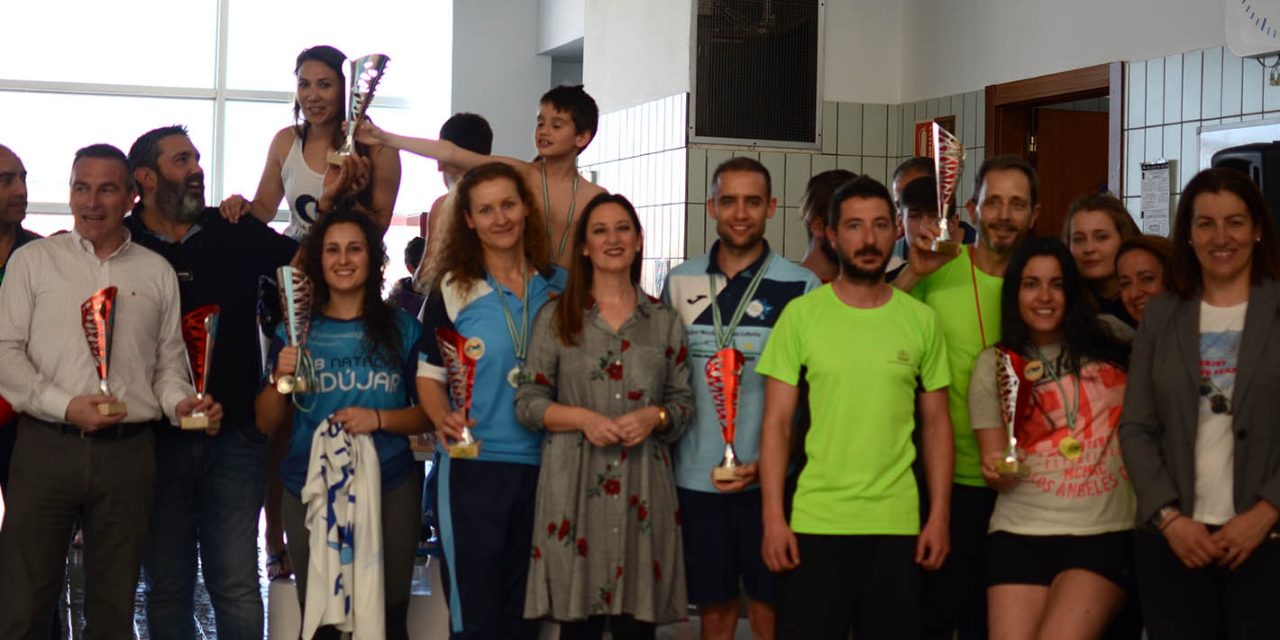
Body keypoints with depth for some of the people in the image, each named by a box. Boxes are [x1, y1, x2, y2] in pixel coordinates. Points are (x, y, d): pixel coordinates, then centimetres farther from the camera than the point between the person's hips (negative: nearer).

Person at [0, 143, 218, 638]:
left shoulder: (157, 273, 12)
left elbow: (170, 361, 14)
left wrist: (180, 402, -7)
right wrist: (65, 406, -11)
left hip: (127, 452, 2)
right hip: (47, 445, -2)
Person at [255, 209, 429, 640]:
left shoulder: (401, 329, 5)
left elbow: (428, 413, 3)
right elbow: (266, 422, 8)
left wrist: (379, 419, -13)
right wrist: (280, 378, -10)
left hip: (389, 488, -1)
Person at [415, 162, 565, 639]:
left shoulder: (560, 287, 7)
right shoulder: (452, 291, -1)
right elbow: (429, 376, -1)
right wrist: (444, 420, -20)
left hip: (544, 467, 3)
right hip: (473, 466, -3)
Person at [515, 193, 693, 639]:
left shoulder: (665, 323, 11)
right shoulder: (556, 318, 6)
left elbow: (683, 402, 12)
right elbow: (527, 402, 4)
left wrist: (656, 417, -9)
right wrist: (582, 418, -12)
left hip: (643, 489, 1)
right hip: (575, 488, -1)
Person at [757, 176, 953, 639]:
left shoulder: (922, 321, 5)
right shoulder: (800, 315, -1)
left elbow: (936, 424, 9)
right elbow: (777, 424, -1)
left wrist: (939, 516, 2)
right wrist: (773, 517, -7)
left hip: (897, 525, 2)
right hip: (814, 523, -1)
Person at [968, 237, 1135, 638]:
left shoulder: (1113, 341, 4)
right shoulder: (994, 364, 6)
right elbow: (995, 466, 9)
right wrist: (998, 471, -13)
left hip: (1106, 534, -1)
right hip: (1020, 534, 1)